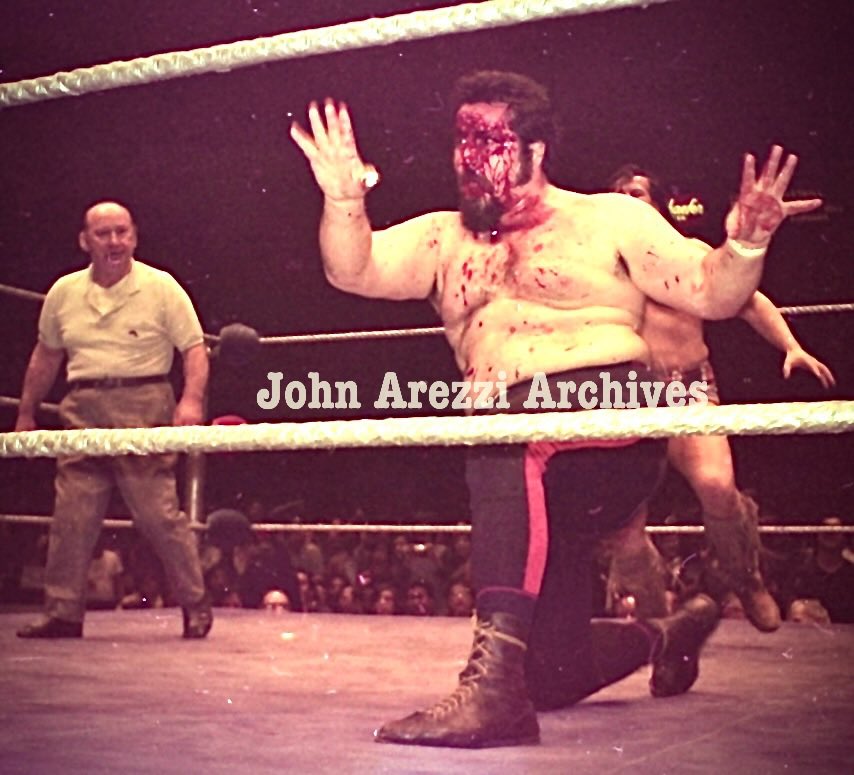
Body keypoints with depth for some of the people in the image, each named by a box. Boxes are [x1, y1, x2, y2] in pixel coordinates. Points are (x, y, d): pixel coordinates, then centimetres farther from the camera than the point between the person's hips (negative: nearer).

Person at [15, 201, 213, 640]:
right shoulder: (63, 292, 11)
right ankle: (62, 614, 12)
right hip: (82, 411, 4)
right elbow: (46, 356, 23)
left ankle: (196, 607, 8)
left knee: (160, 513, -5)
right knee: (70, 517, 2)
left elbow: (195, 348, -2)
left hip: (143, 409, -4)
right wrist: (26, 413, 23)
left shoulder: (161, 287, -1)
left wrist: (191, 399, -18)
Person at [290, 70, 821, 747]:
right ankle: (665, 635, 40)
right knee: (556, 677, 7)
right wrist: (344, 200, -15)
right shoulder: (443, 239, 19)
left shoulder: (608, 218, 10)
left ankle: (497, 678, -42)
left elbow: (712, 294, 5)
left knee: (502, 431, -39)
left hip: (619, 422, -5)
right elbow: (353, 272, 5)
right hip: (534, 474, 6)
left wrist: (745, 245, -16)